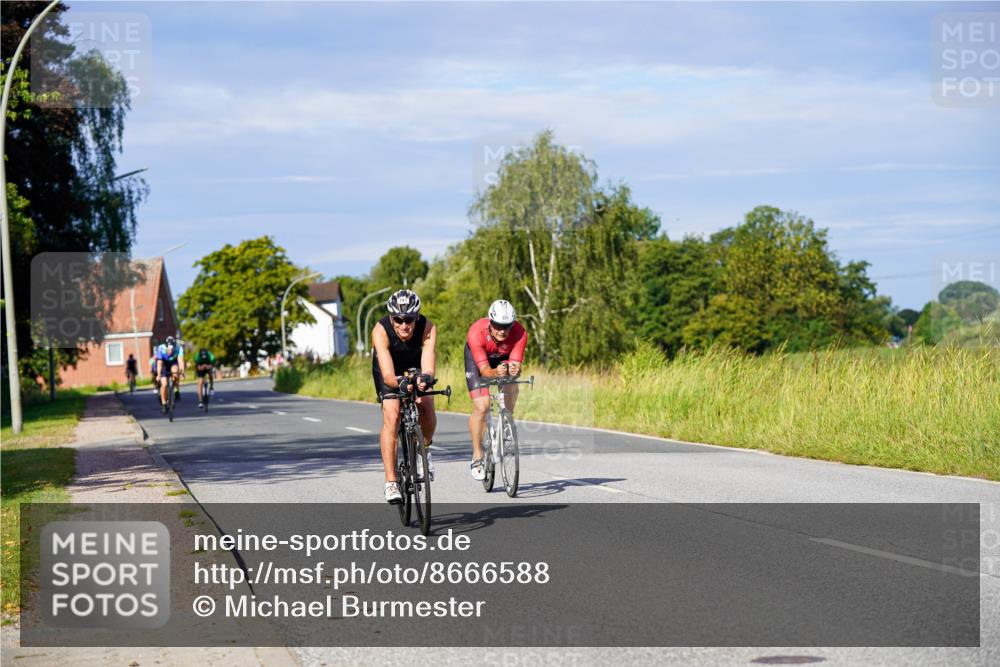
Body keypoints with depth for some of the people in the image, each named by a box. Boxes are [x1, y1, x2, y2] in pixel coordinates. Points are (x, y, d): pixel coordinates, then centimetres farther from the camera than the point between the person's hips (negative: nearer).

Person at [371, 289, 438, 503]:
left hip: (416, 367, 2)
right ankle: (391, 482, -17)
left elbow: (428, 369, -43)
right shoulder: (381, 331, -37)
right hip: (389, 369, -2)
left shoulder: (428, 328, -34)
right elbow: (388, 375, -44)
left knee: (427, 408, -21)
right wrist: (399, 382, -64)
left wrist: (425, 379, -65)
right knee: (391, 415, -20)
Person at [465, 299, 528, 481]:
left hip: (504, 358, 2)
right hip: (477, 357, -2)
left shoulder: (519, 333, -34)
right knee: (481, 407, -15)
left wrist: (514, 370, -58)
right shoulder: (476, 332, -39)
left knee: (509, 408, -17)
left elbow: (516, 364, -35)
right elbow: (483, 369, -39)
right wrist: (495, 373, -61)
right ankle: (477, 457, -5)